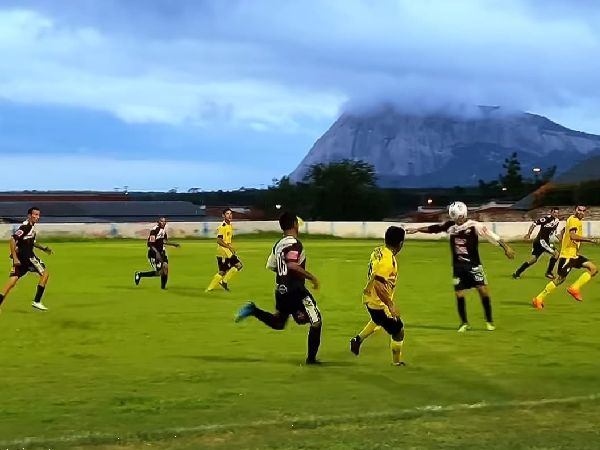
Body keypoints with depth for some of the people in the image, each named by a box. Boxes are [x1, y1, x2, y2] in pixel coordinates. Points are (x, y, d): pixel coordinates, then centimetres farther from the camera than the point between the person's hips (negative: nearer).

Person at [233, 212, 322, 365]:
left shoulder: (278, 244, 10)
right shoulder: (294, 243, -16)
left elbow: (271, 266, 18)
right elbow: (292, 265, -31)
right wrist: (311, 277, -24)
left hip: (281, 290, 8)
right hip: (295, 290, -8)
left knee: (278, 323, 22)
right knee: (316, 321, 5)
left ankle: (253, 310, 1)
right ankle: (311, 358, 5)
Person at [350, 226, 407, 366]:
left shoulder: (378, 251, -1)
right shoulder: (387, 259, -28)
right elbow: (378, 285, -33)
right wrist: (391, 305, -31)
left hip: (370, 298, 9)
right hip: (379, 303, -9)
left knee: (378, 321, 37)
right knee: (399, 330, 5)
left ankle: (358, 339, 41)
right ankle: (397, 362, 17)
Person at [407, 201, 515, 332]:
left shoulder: (474, 226, -14)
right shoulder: (450, 225, -1)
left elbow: (491, 236, -18)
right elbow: (434, 228, 9)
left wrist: (505, 247, -25)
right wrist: (417, 230, 8)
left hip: (473, 264, -3)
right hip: (458, 266, 4)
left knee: (483, 290, -9)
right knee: (459, 294, 2)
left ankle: (489, 321, 6)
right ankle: (464, 323, 15)